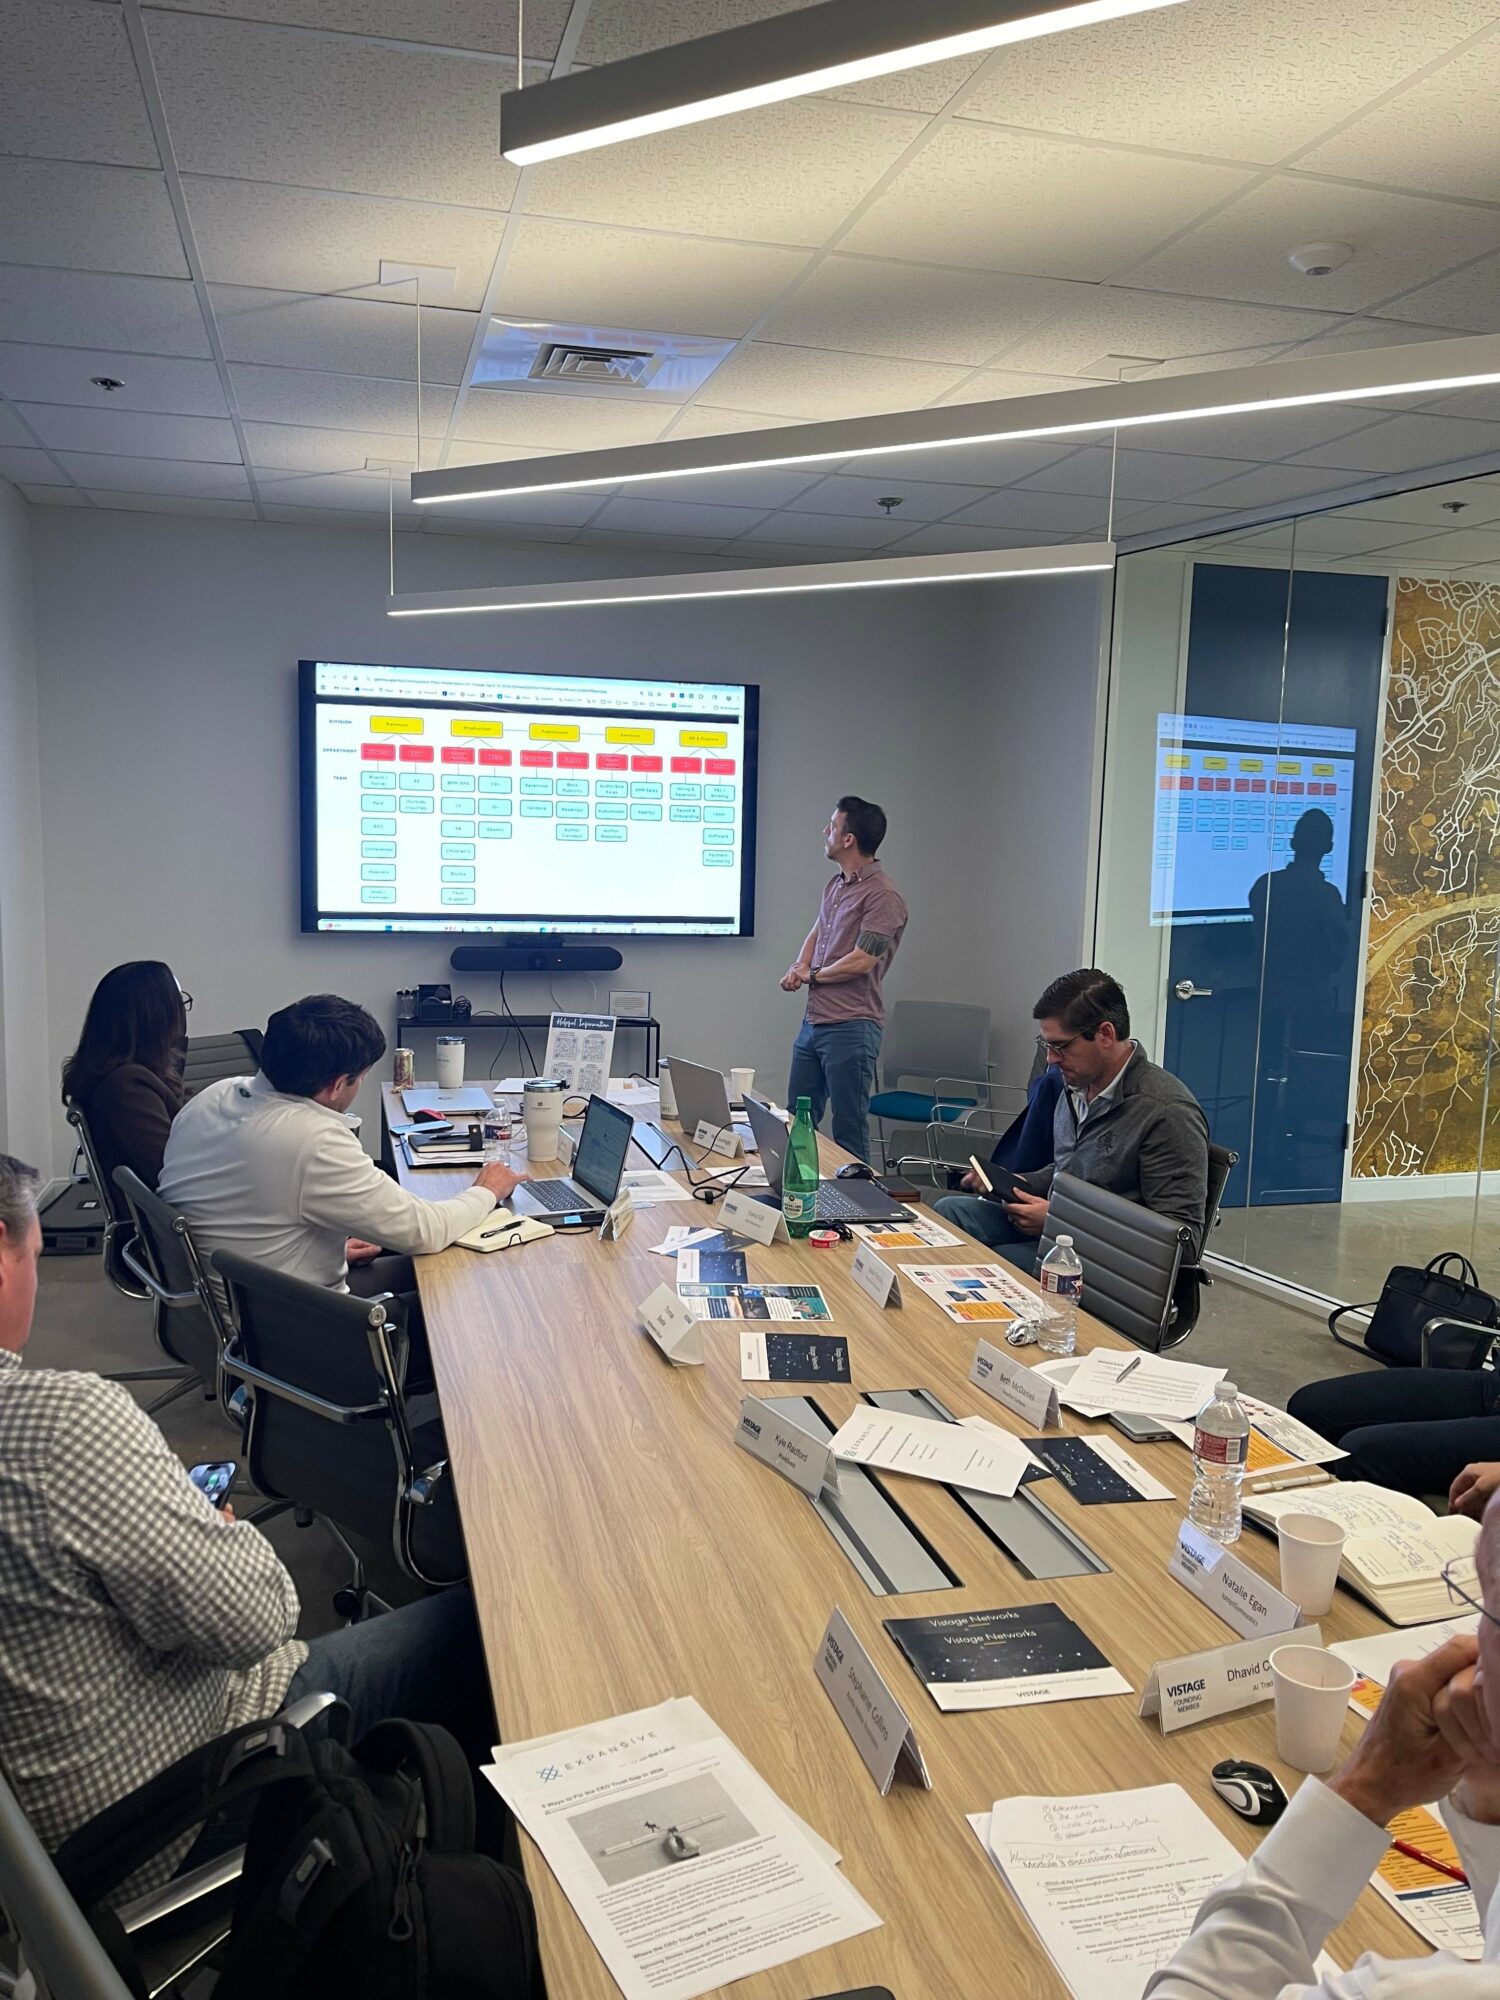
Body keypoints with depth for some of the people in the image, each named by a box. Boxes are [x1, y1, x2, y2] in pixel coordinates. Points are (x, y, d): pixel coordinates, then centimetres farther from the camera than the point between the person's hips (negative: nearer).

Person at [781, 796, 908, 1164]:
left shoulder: (883, 895, -14)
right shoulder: (836, 885, 15)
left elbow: (861, 962, -19)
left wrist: (811, 974, -3)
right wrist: (798, 967, 3)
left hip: (850, 1028, -9)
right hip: (812, 1021, 9)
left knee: (849, 1133, -1)